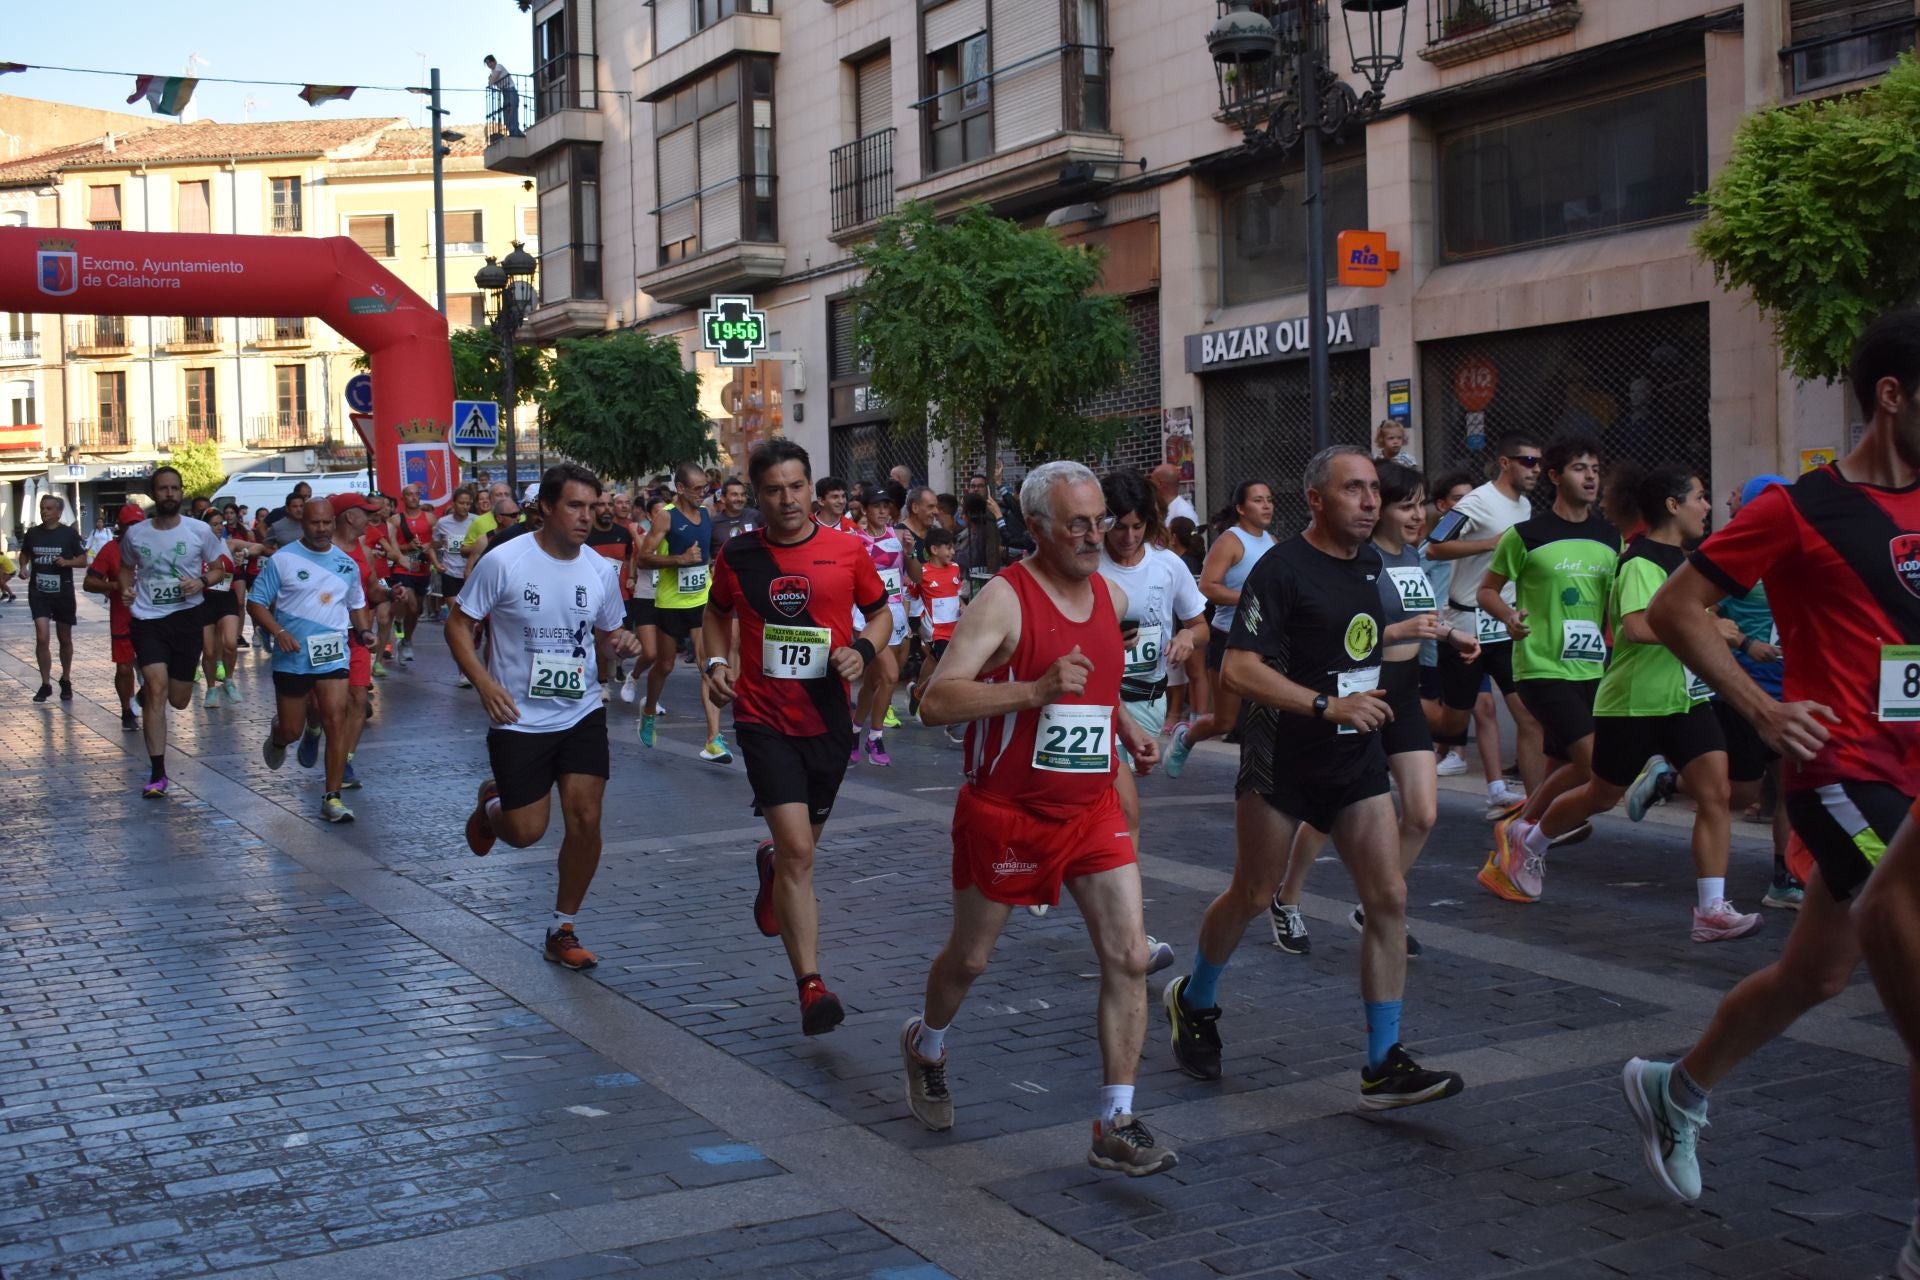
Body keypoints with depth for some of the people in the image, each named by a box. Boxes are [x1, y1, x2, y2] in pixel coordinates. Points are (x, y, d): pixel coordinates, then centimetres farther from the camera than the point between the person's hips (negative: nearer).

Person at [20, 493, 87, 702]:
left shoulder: (70, 534, -4)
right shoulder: (32, 534, 3)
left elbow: (83, 561, 1)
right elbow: (24, 554, 20)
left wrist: (67, 562, -18)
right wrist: (23, 567, -1)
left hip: (63, 593, -1)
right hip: (38, 592, 1)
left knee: (65, 639, 11)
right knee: (42, 638, -11)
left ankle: (66, 681, 28)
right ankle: (45, 684, -3)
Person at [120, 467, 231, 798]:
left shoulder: (199, 531, -2)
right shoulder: (135, 534, 2)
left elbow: (219, 568, 8)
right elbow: (126, 567, 20)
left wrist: (202, 581, -14)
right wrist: (126, 588, -2)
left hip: (186, 618, 1)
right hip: (148, 620, -1)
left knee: (179, 700, 9)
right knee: (157, 691, -16)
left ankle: (146, 688, 51)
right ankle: (157, 774, -12)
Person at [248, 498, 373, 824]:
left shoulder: (347, 564, 8)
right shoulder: (282, 560, -4)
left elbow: (357, 605, 21)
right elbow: (256, 602, -4)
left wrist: (364, 631, 2)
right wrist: (278, 632, -19)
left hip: (333, 656, 2)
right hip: (292, 659, -2)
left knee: (336, 721, -11)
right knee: (292, 730, 7)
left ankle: (332, 797, -4)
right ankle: (277, 734, 47)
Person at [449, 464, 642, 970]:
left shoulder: (601, 571, 1)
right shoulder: (504, 561, -12)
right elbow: (458, 624, -5)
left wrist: (623, 643, -9)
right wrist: (483, 681, -18)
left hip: (582, 715, 3)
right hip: (519, 720, -3)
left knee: (585, 819, -5)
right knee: (526, 831, -1)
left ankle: (563, 931, 12)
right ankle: (490, 804, 37)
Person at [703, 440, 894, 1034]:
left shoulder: (848, 550, -3)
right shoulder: (737, 554, -1)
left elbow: (880, 612, 11)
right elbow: (717, 612, 17)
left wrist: (862, 650, -10)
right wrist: (717, 661, 0)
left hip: (827, 720, 2)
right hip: (764, 720, -2)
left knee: (803, 839, 21)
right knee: (799, 850, -15)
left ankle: (771, 865, 59)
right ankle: (811, 987, -11)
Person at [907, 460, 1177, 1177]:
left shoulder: (1112, 597, 6)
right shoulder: (1005, 599, -17)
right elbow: (936, 703, -25)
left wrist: (1125, 725, 9)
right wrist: (1036, 690, -34)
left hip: (1093, 809, 5)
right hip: (1006, 813, -5)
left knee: (1128, 958, -7)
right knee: (970, 957, 13)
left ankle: (1116, 1126, 1)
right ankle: (925, 1046, 45)